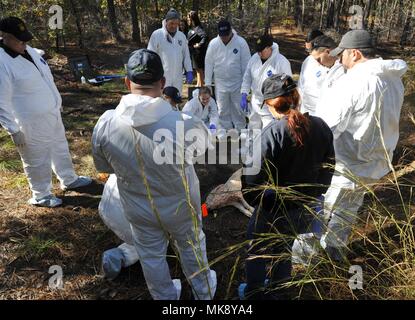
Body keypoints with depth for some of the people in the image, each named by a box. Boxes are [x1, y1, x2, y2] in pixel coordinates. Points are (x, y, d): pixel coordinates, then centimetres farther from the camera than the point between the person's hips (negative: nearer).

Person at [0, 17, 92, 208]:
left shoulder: (28, 50, 3)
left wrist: (57, 102, 20)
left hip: (52, 113, 9)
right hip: (31, 123, -8)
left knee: (60, 149, 23)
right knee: (37, 161, 8)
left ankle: (69, 180, 44)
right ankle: (40, 196, 29)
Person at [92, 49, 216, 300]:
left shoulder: (104, 127, -22)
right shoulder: (184, 124, -30)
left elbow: (104, 168, -4)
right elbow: (204, 142, -7)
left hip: (139, 210, 2)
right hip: (180, 206, -1)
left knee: (151, 256, 25)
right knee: (192, 248, 25)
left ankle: (166, 297, 51)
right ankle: (204, 292, 52)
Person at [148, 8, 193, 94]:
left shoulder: (182, 36, 10)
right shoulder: (157, 35, -4)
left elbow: (186, 55, 14)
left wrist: (189, 71, 5)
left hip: (177, 77, 5)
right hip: (161, 77, -4)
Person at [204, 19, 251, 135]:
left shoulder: (241, 42, -10)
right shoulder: (213, 43, -5)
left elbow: (246, 64, -6)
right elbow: (208, 64, 0)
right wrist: (208, 83, 0)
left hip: (237, 83, -1)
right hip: (220, 83, 2)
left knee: (238, 109, 9)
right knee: (223, 110, 11)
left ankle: (240, 130, 25)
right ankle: (225, 131, 25)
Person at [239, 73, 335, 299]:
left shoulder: (272, 133, -28)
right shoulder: (321, 127, -9)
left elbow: (254, 178, -27)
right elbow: (328, 169, 4)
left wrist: (252, 199, -6)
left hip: (274, 213, -6)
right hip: (306, 211, 6)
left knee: (256, 253, 22)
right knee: (284, 251, 29)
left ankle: (253, 294, 44)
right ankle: (276, 292, 51)